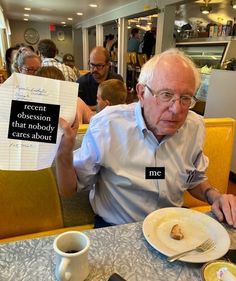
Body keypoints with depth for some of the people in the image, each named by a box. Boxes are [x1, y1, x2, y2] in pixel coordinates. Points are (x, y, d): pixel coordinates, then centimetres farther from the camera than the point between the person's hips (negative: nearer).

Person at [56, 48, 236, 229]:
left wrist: (214, 196, -9)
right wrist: (64, 152, -29)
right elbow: (69, 189, -10)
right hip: (115, 230, -2)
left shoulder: (195, 127, -6)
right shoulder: (106, 124, -19)